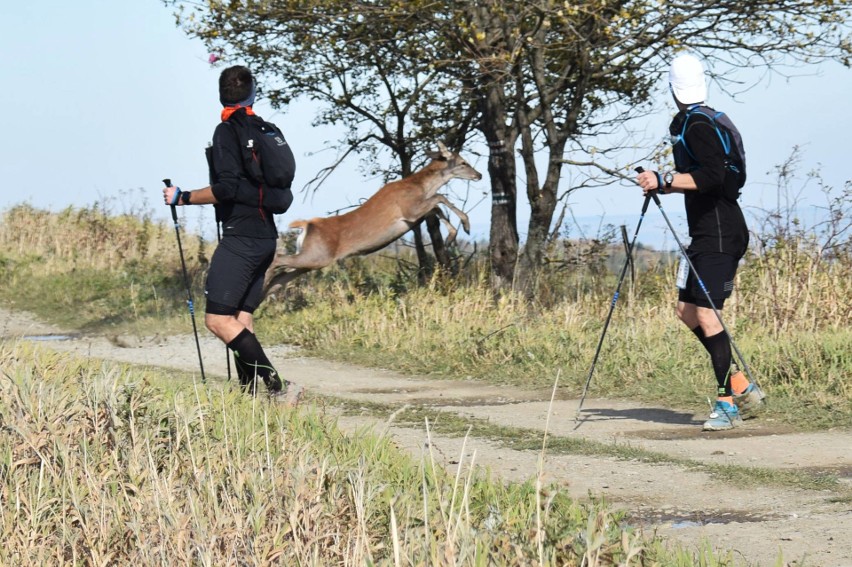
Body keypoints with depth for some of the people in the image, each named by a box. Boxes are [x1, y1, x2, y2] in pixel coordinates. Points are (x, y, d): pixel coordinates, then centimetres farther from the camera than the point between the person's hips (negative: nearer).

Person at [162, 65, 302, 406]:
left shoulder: (227, 131, -10)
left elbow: (226, 188, -18)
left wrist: (183, 197, -8)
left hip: (241, 235, -9)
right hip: (266, 237, 9)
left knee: (218, 319, -13)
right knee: (241, 318, 13)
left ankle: (277, 386, -20)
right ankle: (249, 391, 9)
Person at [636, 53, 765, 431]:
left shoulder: (697, 124, -14)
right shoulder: (705, 121, 17)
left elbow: (712, 176, -25)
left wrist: (665, 180, -22)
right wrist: (665, 185, 21)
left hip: (720, 233, -11)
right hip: (706, 233, 11)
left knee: (706, 312, -13)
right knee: (687, 309, 12)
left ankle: (728, 403, -12)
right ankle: (742, 387, 15)